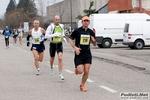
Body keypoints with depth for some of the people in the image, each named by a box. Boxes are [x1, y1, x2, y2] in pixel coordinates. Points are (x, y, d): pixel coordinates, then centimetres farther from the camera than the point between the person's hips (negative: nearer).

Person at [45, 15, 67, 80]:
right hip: (52, 44, -1)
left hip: (59, 44, 1)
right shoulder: (50, 27, -13)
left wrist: (64, 37, 3)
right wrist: (54, 35, -30)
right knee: (52, 58, 17)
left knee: (60, 58, -16)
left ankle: (60, 74, -14)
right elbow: (46, 36, -19)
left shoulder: (61, 26, 0)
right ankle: (51, 67, 52)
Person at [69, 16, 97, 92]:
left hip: (87, 54, 3)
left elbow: (94, 44, 12)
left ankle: (82, 85, 18)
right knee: (80, 71, -10)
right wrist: (75, 47, -10)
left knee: (86, 71, -3)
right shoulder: (77, 31, -6)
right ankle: (76, 68, 28)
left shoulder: (91, 32, 4)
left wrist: (94, 41, -12)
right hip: (79, 54, -3)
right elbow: (70, 39, 3)